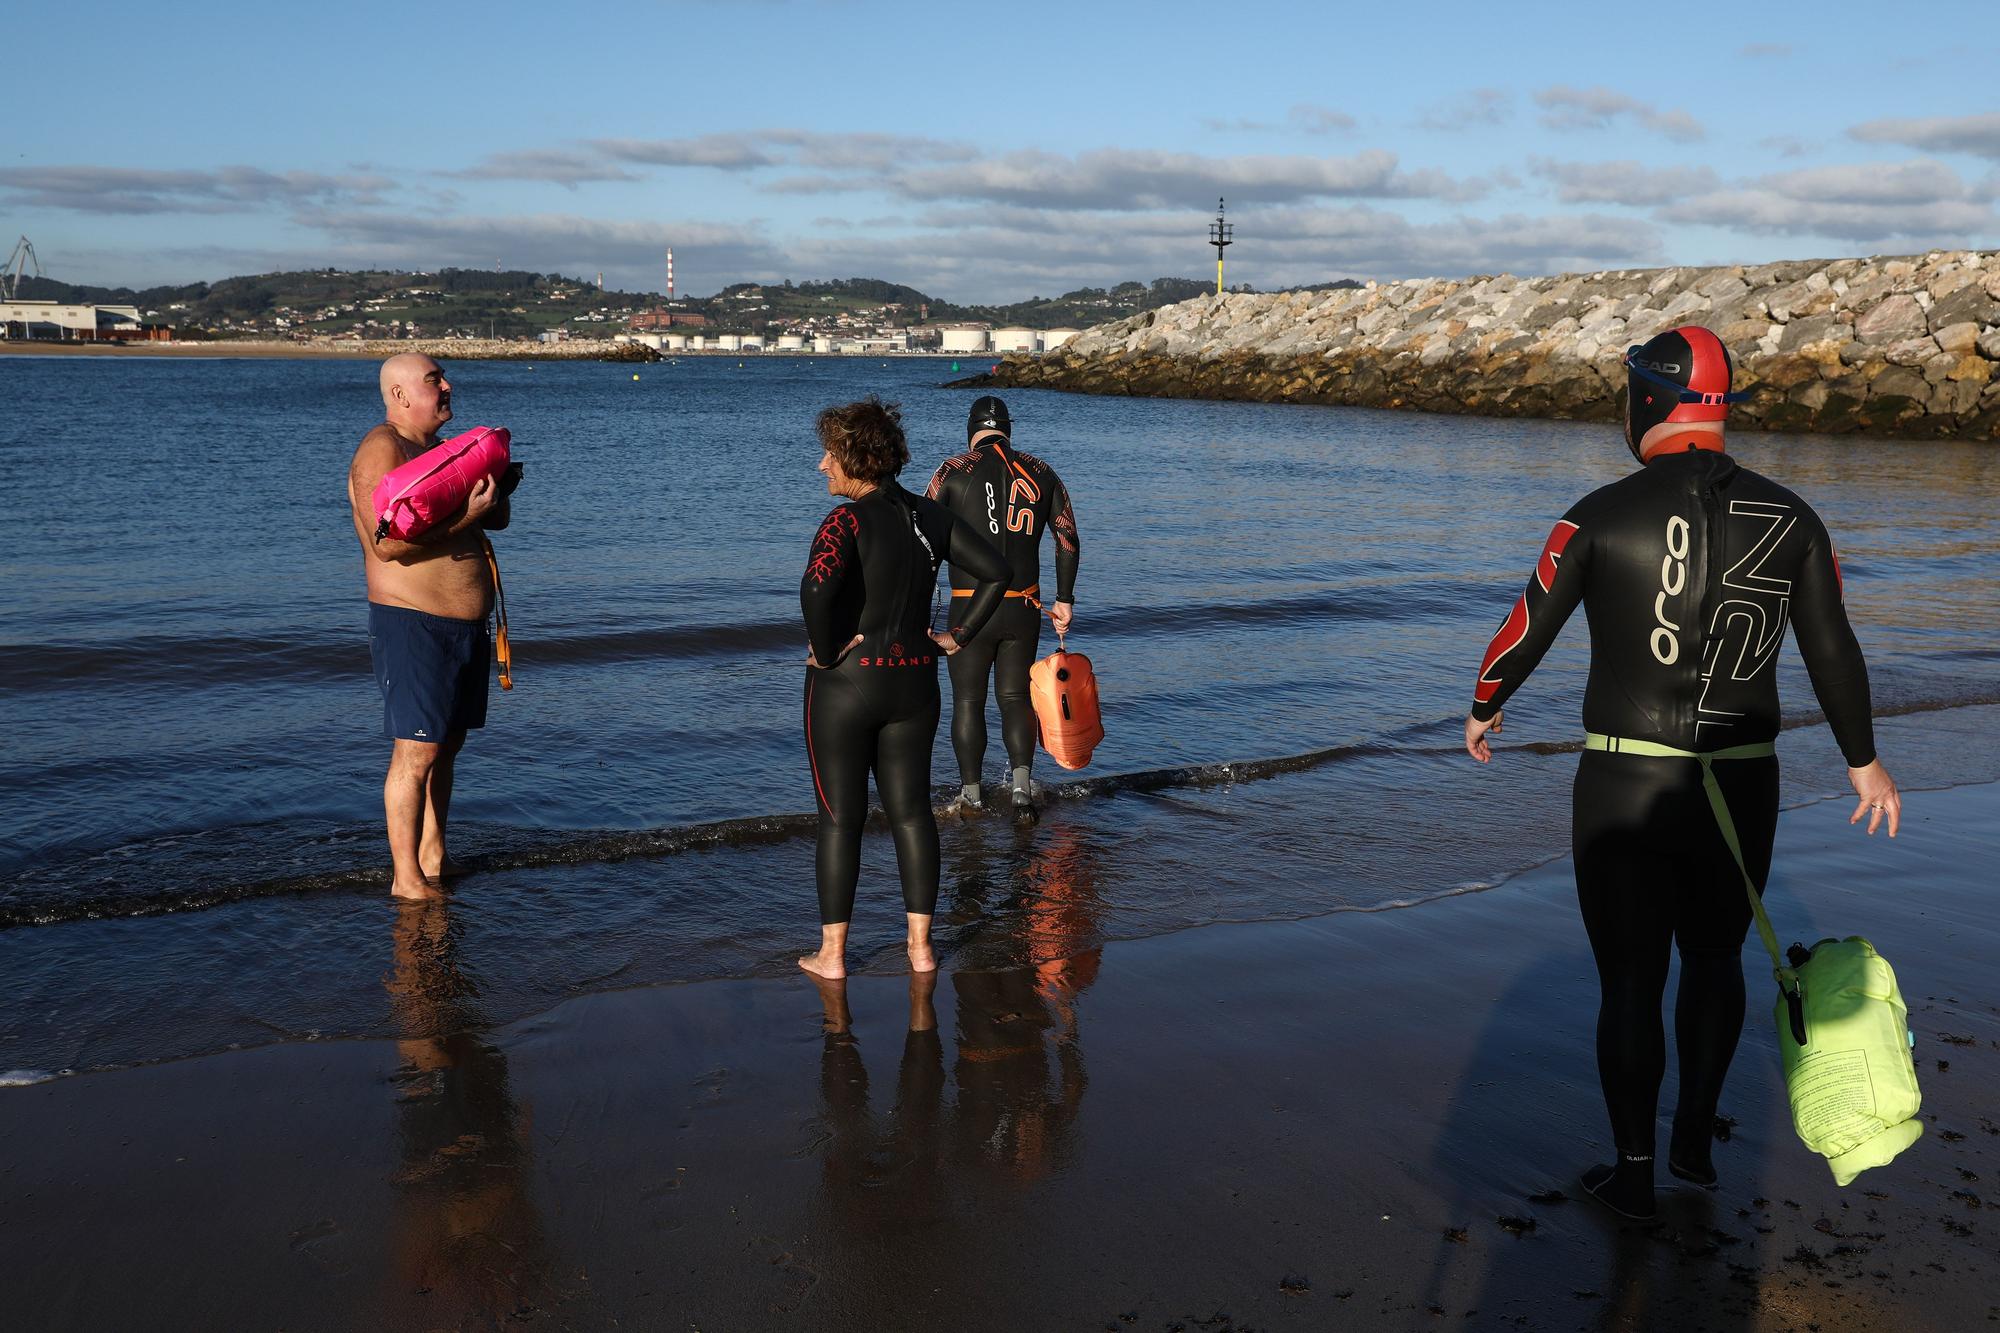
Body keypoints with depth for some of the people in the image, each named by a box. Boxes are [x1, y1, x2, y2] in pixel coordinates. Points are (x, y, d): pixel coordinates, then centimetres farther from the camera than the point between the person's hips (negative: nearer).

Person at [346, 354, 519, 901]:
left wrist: (500, 484, -1)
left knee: (447, 747, 13)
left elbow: (497, 520, 20)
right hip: (413, 626, -9)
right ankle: (406, 876, -1)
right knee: (416, 751, -8)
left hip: (466, 627, 9)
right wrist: (466, 516, -25)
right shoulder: (381, 451, -13)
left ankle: (433, 857, 22)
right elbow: (388, 544, -25)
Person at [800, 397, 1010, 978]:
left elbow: (817, 590, -32)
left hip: (844, 685, -5)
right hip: (914, 683, 6)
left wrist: (826, 652, -17)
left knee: (840, 817, 5)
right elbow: (995, 571, 6)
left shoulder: (848, 520, -16)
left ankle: (831, 953, 12)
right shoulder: (930, 515, 4)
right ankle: (921, 946, 16)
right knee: (911, 810, 12)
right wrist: (956, 637, 7)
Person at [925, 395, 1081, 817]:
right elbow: (1068, 540, 5)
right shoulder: (1040, 472, 6)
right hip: (1024, 609, 3)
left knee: (968, 701, 10)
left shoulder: (954, 470, -3)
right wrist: (1065, 599, 13)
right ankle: (1022, 782, -3)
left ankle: (970, 794, 14)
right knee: (1015, 697, 14)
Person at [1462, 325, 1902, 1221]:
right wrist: (1864, 761, 23)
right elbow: (1833, 652, 9)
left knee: (1631, 981, 9)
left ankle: (1633, 1174, 21)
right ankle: (1694, 1142, 35)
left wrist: (1483, 708, 20)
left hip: (1626, 790, -3)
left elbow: (1528, 631, 0)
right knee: (1714, 958, 24)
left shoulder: (1602, 516, -9)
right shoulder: (1789, 518, 1)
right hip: (1743, 788, 4)